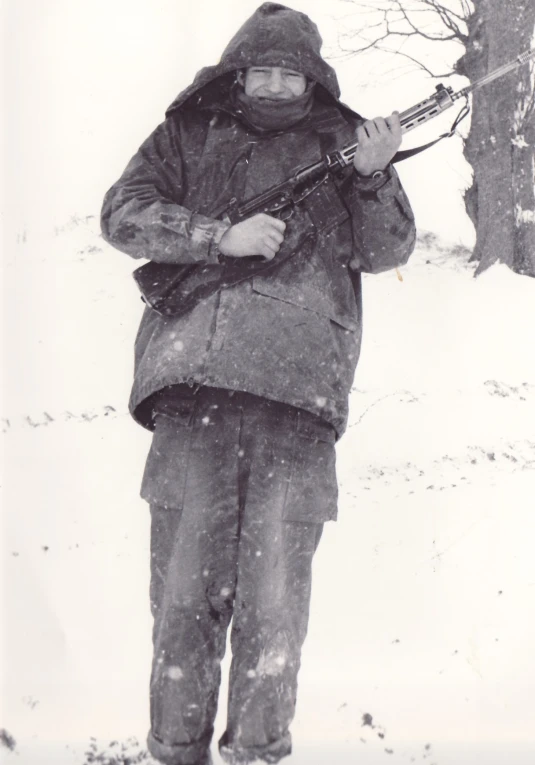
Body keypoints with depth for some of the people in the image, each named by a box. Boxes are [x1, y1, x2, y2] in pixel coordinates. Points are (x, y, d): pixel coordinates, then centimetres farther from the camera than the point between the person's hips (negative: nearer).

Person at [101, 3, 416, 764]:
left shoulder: (338, 143, 19)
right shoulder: (188, 136, 18)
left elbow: (383, 251, 11)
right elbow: (122, 213, 5)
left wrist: (375, 175, -8)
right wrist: (221, 236, -8)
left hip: (300, 389, 0)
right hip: (195, 384, 0)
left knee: (275, 601, -1)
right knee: (184, 592, 2)